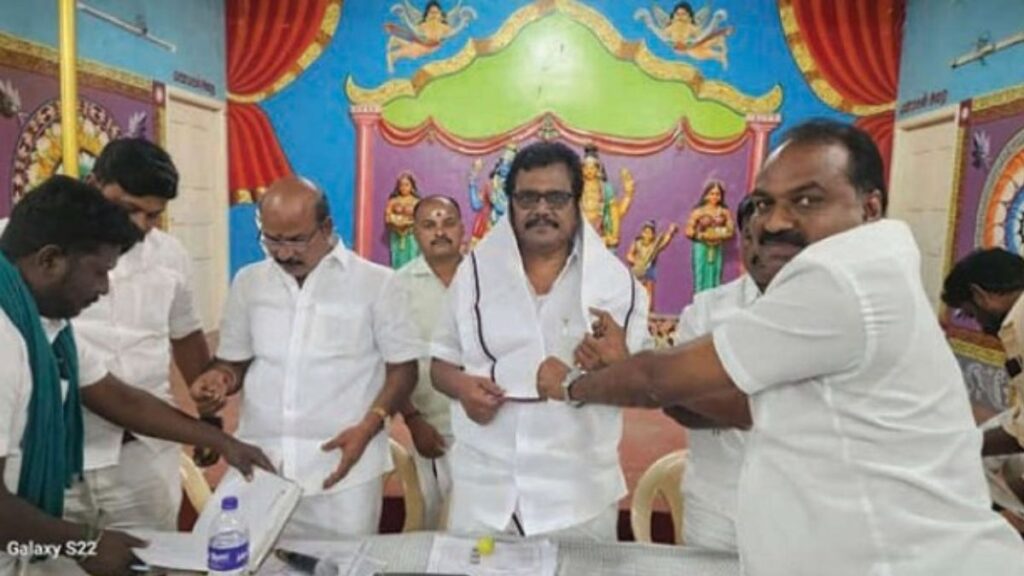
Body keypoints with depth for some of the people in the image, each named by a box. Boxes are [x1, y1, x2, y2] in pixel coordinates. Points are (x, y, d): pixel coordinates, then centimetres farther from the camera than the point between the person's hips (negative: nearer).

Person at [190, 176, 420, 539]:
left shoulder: (375, 283, -4)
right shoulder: (248, 282, 7)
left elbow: (403, 368, 0)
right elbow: (235, 362, 15)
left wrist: (369, 426, -13)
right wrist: (219, 379, -7)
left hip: (343, 468, -3)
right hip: (259, 465, 3)